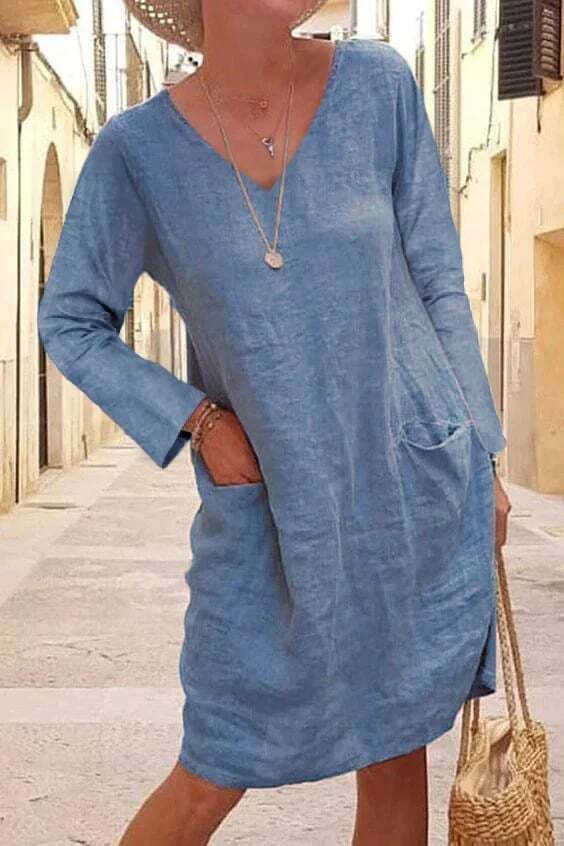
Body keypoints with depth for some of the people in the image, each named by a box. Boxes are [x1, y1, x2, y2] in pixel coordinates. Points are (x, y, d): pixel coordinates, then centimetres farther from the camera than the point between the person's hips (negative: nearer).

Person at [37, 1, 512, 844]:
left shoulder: (378, 86, -5)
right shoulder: (140, 149, -8)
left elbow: (436, 284, 2)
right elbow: (71, 324, 3)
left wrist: (482, 460, 4)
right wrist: (196, 420, -10)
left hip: (420, 492, 2)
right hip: (271, 513, -1)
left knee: (397, 753, 13)